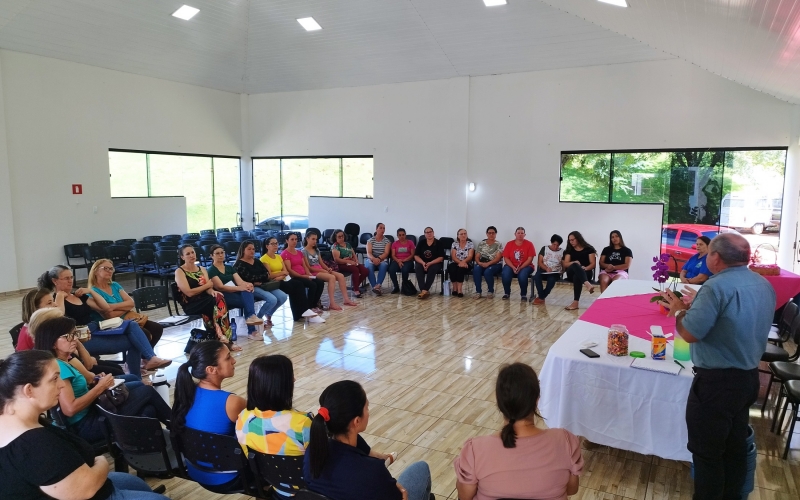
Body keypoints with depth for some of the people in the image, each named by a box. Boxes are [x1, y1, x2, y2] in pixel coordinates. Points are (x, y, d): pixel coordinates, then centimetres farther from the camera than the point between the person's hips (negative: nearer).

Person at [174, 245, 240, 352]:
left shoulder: (202, 269, 19)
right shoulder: (179, 272, 1)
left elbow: (208, 288, 5)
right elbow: (189, 292, -11)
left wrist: (212, 291, -18)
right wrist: (207, 285, -2)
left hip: (205, 301, 5)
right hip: (190, 305, -5)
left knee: (218, 297, -31)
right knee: (217, 301, -31)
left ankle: (220, 335, -29)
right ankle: (223, 337, -28)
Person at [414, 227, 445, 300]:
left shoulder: (438, 243, -2)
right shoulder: (421, 242, 5)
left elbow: (441, 257, -7)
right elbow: (416, 256, 2)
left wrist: (430, 263, -20)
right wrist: (423, 263, -18)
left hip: (435, 263, -2)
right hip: (422, 262, 2)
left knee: (432, 269, -36)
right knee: (417, 267, -31)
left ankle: (424, 290, -37)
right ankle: (424, 290, -43)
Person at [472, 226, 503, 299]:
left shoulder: (499, 244, 0)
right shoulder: (481, 244, 11)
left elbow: (498, 258, -10)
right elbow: (477, 257, 7)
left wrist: (488, 263, -25)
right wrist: (479, 262, -17)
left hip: (495, 265, -3)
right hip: (482, 264, 3)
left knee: (488, 271, -36)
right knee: (476, 269, -32)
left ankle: (490, 291, -11)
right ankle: (478, 291, -22)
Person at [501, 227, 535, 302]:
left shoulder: (529, 244, -3)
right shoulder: (509, 244, 2)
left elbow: (530, 259, -8)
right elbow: (506, 258, -2)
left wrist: (520, 268, -19)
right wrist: (513, 267, -17)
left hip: (525, 266, -2)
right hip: (511, 266, 2)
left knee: (522, 274, -35)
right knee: (505, 273, -29)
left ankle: (523, 294, -11)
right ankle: (507, 293, -5)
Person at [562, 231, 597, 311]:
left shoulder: (589, 249, 9)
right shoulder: (569, 250, 17)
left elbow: (593, 263, 1)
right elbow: (565, 264, 6)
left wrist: (585, 268, -20)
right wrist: (574, 262, -14)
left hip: (586, 273, -2)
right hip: (572, 273, 2)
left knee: (577, 277, -39)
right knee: (575, 265, -36)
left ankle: (575, 302, -47)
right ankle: (587, 284, -61)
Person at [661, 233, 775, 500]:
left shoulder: (718, 286, -23)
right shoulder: (765, 285, 5)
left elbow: (690, 334, -23)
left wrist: (679, 310, -4)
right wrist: (695, 306, 15)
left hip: (717, 381, -9)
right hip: (749, 376, 9)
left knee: (707, 450, 7)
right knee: (736, 445, 21)